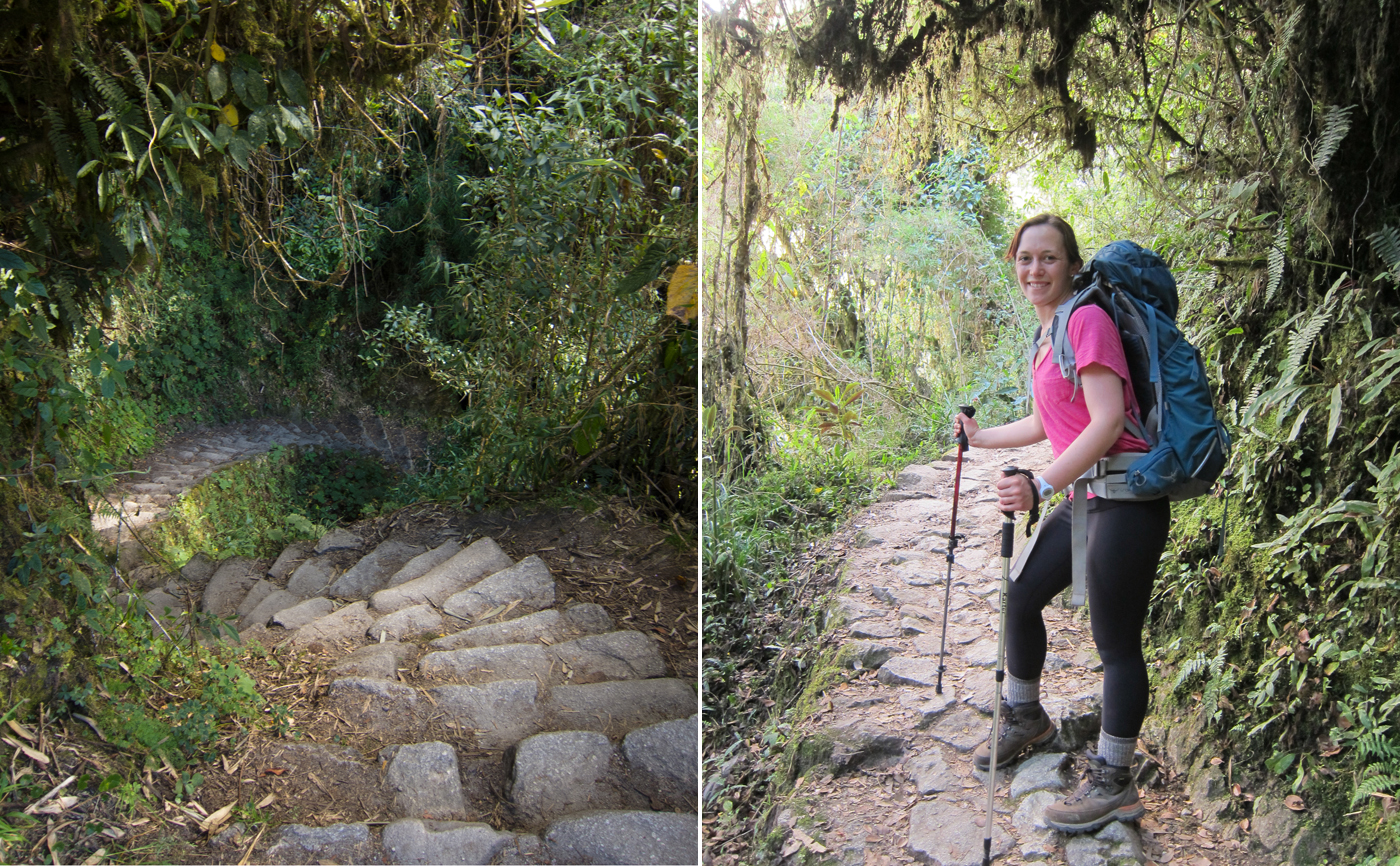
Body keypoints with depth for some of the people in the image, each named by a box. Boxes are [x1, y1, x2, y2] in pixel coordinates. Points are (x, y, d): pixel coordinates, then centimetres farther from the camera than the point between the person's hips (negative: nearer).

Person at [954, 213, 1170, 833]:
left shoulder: (1087, 319, -14)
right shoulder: (1045, 334, 14)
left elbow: (1108, 420, -22)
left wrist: (1042, 485, -29)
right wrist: (981, 438, 36)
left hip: (1126, 498, -10)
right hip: (1084, 497, 10)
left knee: (1116, 641, -3)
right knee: (1022, 597, 17)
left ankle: (1113, 783, 10)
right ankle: (1026, 718, 38)